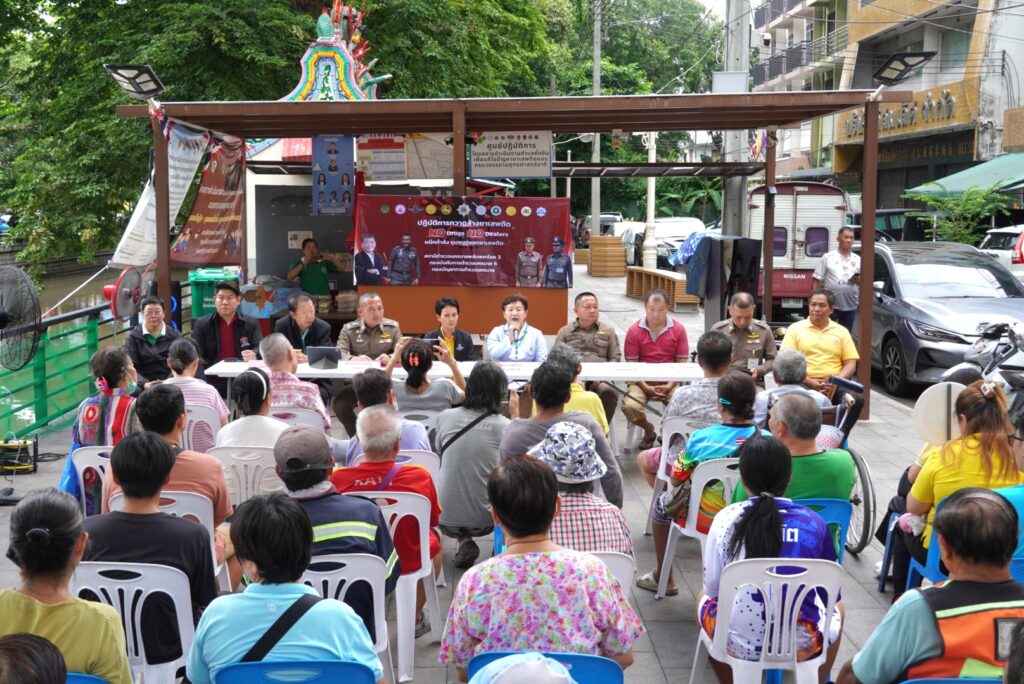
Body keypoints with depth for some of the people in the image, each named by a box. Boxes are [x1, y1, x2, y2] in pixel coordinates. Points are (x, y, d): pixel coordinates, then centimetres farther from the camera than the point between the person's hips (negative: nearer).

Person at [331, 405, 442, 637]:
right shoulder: (420, 477, -26)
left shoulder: (338, 479, -24)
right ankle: (415, 618, 42)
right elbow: (433, 521, -5)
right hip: (407, 564, -1)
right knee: (434, 539, 31)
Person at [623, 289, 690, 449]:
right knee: (630, 407, -27)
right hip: (643, 382, 0)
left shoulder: (678, 329, 0)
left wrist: (669, 386, -13)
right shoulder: (634, 331, -2)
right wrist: (645, 387, -15)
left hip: (670, 382, 0)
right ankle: (649, 430, 9)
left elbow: (682, 363, 1)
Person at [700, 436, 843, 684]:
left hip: (739, 643, 0)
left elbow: (712, 587, 0)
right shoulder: (814, 522, -4)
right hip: (801, 644, 1)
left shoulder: (726, 518, -6)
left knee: (704, 599, 34)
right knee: (837, 607, 34)